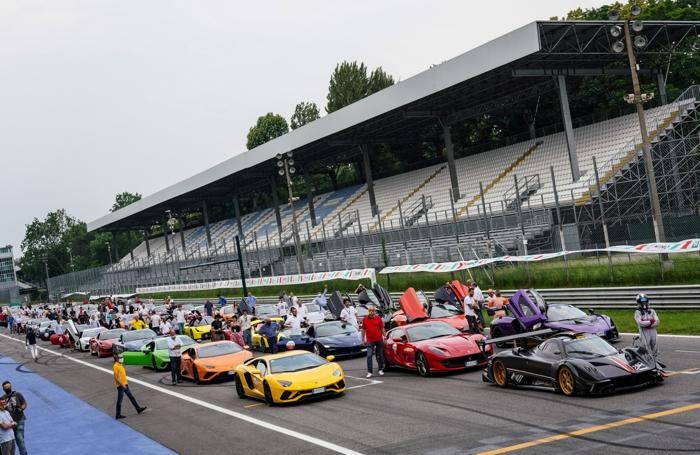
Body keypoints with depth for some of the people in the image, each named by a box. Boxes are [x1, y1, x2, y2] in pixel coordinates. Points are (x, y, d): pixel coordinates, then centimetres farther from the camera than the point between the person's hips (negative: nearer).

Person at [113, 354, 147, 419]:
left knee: (131, 397, 15)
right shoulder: (116, 366, -17)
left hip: (125, 385, 10)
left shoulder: (120, 365, 12)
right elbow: (116, 377, -22)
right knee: (119, 400, -2)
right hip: (121, 386, -10)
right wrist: (122, 384, -25)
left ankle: (138, 409, 23)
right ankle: (118, 415, 6)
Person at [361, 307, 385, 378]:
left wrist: (384, 338, 4)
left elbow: (382, 329, 6)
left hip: (379, 340, 1)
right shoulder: (365, 319, 1)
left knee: (380, 356, 10)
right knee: (369, 356, -8)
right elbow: (363, 330, 8)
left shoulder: (378, 319, 1)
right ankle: (369, 372, -6)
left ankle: (380, 370, 25)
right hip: (370, 341, -1)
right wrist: (363, 340, 6)